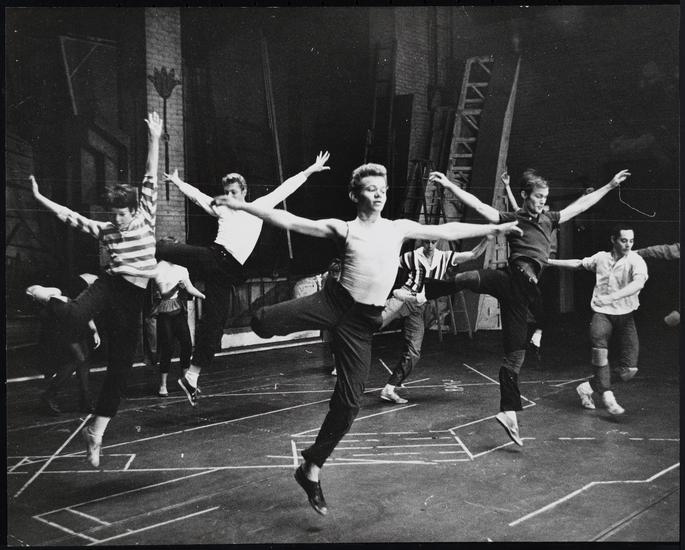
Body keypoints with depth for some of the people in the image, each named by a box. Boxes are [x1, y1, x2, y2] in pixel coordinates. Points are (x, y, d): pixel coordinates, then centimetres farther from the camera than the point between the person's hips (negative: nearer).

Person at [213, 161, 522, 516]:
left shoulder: (399, 228, 10)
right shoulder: (343, 229, 2)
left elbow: (446, 231, 13)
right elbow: (290, 222, -1)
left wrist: (494, 228, 14)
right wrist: (243, 206, -7)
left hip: (361, 320, 2)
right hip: (335, 302, -2)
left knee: (348, 402, 2)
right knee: (263, 323, -24)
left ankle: (311, 468, 19)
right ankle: (260, 317, 18)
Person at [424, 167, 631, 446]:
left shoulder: (548, 219, 22)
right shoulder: (512, 219, 6)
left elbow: (581, 204, 29)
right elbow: (479, 206, -5)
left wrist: (610, 185, 31)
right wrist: (450, 186, -16)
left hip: (521, 292, 4)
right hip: (516, 278, -4)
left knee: (515, 354, 4)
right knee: (471, 278, -40)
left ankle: (508, 412, 6)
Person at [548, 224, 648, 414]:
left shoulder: (636, 261, -9)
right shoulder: (601, 257, 5)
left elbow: (638, 283, -29)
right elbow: (578, 263, 24)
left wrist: (611, 297, -44)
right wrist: (549, 261, 26)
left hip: (625, 315, 0)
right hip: (601, 313, 1)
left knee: (629, 369, -9)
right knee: (599, 344, -33)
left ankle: (588, 387, 11)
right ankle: (607, 395, -27)